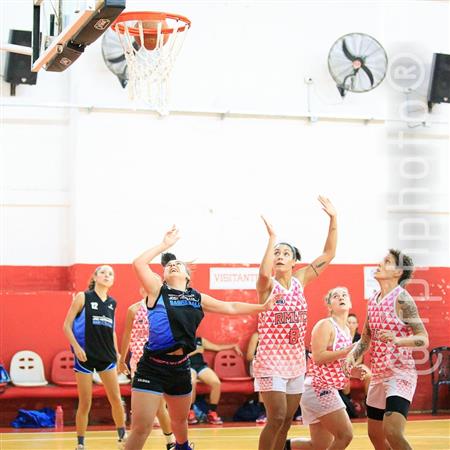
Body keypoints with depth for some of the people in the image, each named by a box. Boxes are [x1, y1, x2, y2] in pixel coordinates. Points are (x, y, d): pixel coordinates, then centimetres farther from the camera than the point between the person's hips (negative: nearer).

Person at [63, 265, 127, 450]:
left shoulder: (112, 302, 9)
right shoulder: (83, 297, -4)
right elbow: (67, 326, -5)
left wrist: (116, 352, 15)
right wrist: (76, 347, -15)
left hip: (106, 355, 4)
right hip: (86, 355, -4)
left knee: (116, 400, 3)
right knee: (85, 404, 0)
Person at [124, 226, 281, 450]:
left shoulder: (197, 298, 10)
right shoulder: (158, 290, -3)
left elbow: (231, 307, 17)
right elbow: (138, 263, -18)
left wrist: (262, 307, 14)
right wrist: (164, 245, -12)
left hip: (180, 366, 5)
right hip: (152, 366, -5)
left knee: (180, 419, 26)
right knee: (141, 426, -13)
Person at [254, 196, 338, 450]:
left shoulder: (300, 281, 5)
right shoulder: (267, 285, -8)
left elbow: (329, 254, 4)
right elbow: (264, 273, -34)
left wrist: (333, 219, -5)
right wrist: (272, 237, -29)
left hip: (296, 361, 5)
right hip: (271, 360, -5)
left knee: (286, 422, 9)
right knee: (277, 419, -14)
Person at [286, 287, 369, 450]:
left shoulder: (347, 331, 15)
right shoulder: (325, 325, -11)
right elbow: (318, 357, -22)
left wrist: (352, 372, 6)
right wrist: (348, 351, -23)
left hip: (329, 390, 9)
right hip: (318, 387, -9)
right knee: (345, 435, -12)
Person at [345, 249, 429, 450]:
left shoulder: (402, 298, -12)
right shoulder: (373, 300, 10)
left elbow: (423, 339, -16)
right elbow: (366, 339, 19)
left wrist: (397, 340, -34)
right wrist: (353, 355, -1)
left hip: (400, 373, -8)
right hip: (378, 375, 8)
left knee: (393, 433, -23)